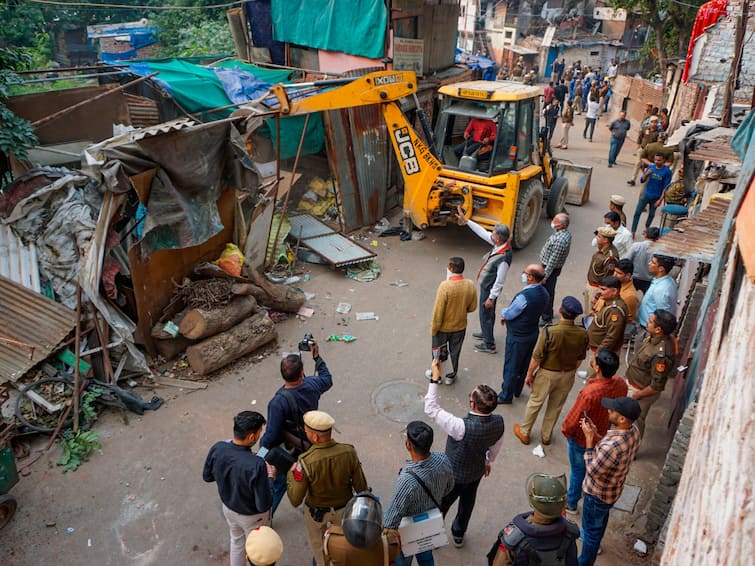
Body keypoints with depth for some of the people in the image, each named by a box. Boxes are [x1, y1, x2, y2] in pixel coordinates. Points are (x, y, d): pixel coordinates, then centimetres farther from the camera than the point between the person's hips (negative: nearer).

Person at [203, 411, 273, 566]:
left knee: (236, 540, 33)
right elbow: (263, 505, -29)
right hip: (252, 516, -5)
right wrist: (269, 477, -15)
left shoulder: (217, 448, -25)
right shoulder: (256, 465, -41)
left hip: (228, 508, 5)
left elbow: (207, 476, -4)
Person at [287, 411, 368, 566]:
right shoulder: (349, 452, -28)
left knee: (318, 543, 30)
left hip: (316, 511, -2)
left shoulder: (305, 462, -36)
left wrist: (291, 474, -9)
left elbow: (295, 500, -25)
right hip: (344, 508, 2)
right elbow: (361, 487, -16)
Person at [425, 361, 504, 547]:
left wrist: (434, 379, -33)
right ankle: (458, 535, 55)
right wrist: (489, 461, 17)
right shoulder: (499, 422, -25)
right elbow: (496, 446, -3)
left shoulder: (462, 427, -43)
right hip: (477, 471, 5)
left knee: (442, 504, 23)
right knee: (467, 502, 30)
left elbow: (431, 409, -36)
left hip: (454, 475, -4)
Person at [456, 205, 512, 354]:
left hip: (489, 288, -9)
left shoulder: (504, 259, -36)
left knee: (486, 314, 8)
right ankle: (486, 333, 49)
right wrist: (465, 220, -1)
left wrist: (491, 298, -18)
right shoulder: (500, 244, -12)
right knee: (488, 312, 27)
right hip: (486, 285, 9)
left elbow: (499, 282, -28)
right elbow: (482, 232, -2)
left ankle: (489, 345, 24)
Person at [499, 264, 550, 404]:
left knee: (511, 366, 10)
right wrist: (507, 315, 3)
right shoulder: (544, 293, -5)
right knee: (524, 364, 23)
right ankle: (517, 390, 42)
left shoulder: (524, 296, -33)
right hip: (532, 333, 8)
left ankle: (506, 396, 26)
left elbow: (508, 315, -20)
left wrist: (503, 312, 4)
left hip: (517, 337, -8)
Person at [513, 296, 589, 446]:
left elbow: (537, 357, -21)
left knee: (535, 402, 18)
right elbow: (580, 359, -1)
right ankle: (546, 435, 40)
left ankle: (524, 432, 35)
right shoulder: (582, 334, -17)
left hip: (547, 374, -3)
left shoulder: (549, 331, -30)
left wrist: (529, 375, -5)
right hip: (568, 375, 3)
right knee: (556, 406, 22)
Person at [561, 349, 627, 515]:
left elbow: (572, 421, -29)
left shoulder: (589, 392, -42)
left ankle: (571, 504, 42)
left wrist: (565, 431, -7)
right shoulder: (621, 384, -22)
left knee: (577, 471, 19)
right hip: (604, 435, 6)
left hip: (582, 439, -6)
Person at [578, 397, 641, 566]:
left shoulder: (612, 446, -45)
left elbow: (592, 471, -27)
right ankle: (594, 539, 63)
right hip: (614, 488, 8)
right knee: (601, 518, 36)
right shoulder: (634, 431, -17)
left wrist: (589, 439, -27)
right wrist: (596, 434, -11)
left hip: (598, 494, -8)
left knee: (591, 529, 18)